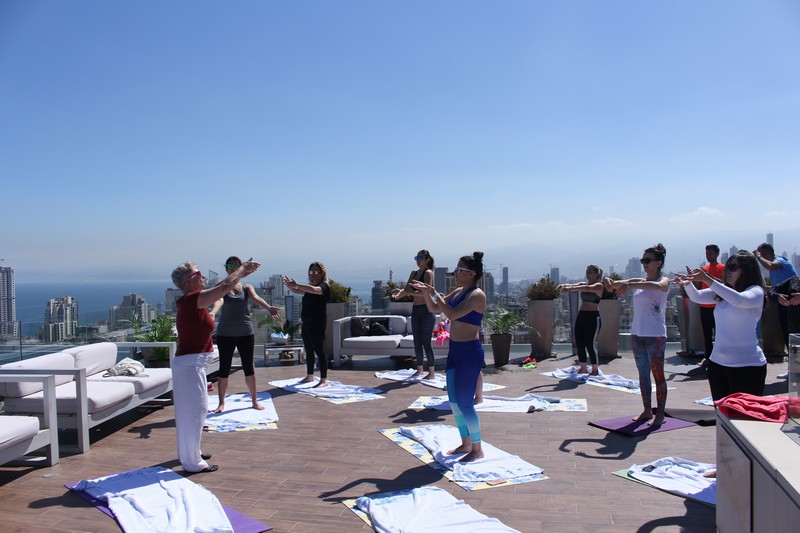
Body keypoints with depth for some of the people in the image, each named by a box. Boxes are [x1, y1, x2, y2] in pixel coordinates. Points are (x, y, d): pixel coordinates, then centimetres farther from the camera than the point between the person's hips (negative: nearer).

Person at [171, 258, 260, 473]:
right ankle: (192, 462, 7)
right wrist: (243, 269, -1)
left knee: (190, 410, 20)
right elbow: (226, 285, -17)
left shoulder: (190, 301, 9)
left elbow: (220, 287, 21)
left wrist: (240, 272, 21)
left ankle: (190, 453, 34)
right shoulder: (193, 299, -19)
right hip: (191, 363, -10)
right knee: (194, 411, -2)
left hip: (191, 362, 10)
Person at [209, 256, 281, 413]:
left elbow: (256, 298, -14)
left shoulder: (247, 288, 5)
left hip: (246, 333, 2)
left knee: (248, 368, 7)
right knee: (224, 369, 4)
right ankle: (221, 403, 16)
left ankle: (254, 400, 19)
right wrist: (212, 312, -45)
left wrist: (269, 308, -36)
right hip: (225, 334, -1)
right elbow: (218, 301, -21)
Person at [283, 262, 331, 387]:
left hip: (317, 324, -8)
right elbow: (296, 291, 16)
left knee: (319, 351, -8)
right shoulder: (309, 286, 16)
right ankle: (310, 376, 28)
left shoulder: (324, 286, -10)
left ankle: (324, 380, -6)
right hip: (306, 323, 8)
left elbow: (314, 290, -31)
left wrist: (296, 285, -35)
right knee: (309, 351, 16)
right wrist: (289, 285, -6)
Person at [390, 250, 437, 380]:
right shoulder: (413, 273, 14)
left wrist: (408, 292, -30)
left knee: (426, 342, -6)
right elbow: (408, 289, 6)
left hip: (426, 310, -7)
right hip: (415, 310, 8)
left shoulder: (428, 273, -9)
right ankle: (420, 369, 22)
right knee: (417, 342, 11)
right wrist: (400, 292, -16)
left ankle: (432, 372, 0)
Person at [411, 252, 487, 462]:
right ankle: (466, 443, 27)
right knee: (454, 401, 13)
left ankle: (477, 449, 13)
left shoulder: (477, 295, -16)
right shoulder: (457, 292, 10)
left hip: (469, 352, -9)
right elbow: (434, 308, 19)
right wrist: (426, 292, 1)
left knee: (465, 402, -3)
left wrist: (435, 293, -17)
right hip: (455, 350, 9)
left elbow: (452, 314, -27)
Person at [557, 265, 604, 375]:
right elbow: (573, 285, -5)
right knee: (579, 343, 6)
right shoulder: (583, 284, 13)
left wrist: (570, 288, -40)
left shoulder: (599, 286, -6)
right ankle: (583, 368, 18)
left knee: (589, 344, -5)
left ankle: (595, 370, 8)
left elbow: (587, 288, -26)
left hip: (592, 316, -7)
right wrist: (563, 285, -29)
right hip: (581, 315, 7)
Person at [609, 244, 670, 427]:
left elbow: (657, 286, -30)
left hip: (655, 335, -6)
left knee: (658, 374, 0)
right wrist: (611, 282, -25)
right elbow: (617, 285, 0)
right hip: (637, 334, 6)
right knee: (643, 374, 12)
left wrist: (630, 285, -41)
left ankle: (660, 414, 7)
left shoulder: (664, 280, -5)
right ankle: (647, 411, 21)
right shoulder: (639, 281, 11)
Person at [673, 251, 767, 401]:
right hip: (718, 363, 6)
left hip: (747, 365, -6)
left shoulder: (756, 291, -8)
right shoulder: (722, 291, 10)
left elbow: (739, 300, -28)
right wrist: (687, 283, -21)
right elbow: (697, 297, 0)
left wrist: (708, 280, -34)